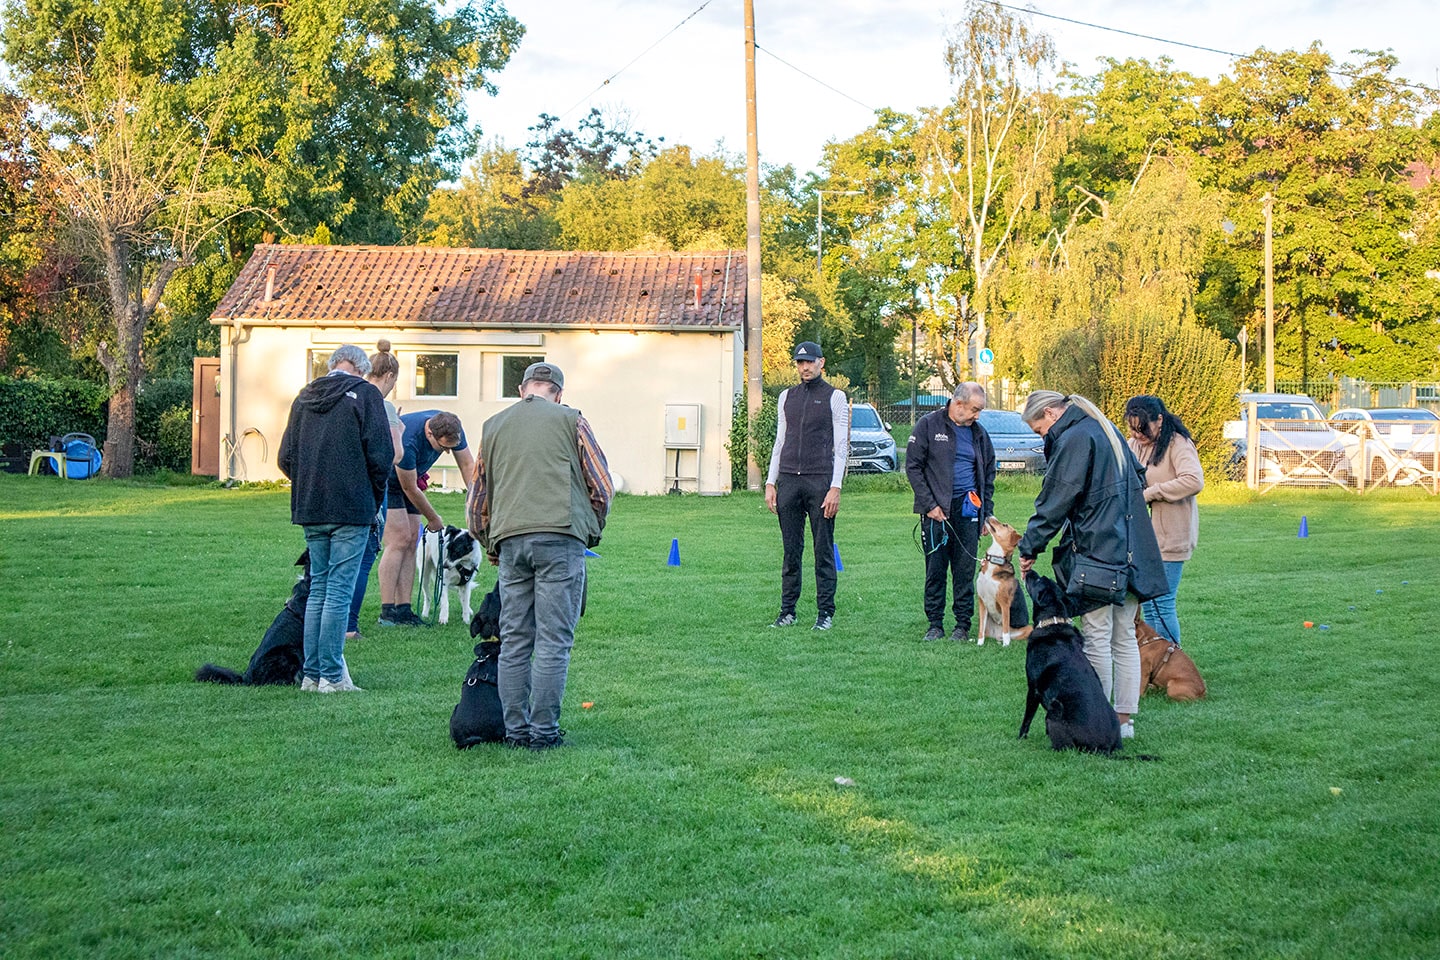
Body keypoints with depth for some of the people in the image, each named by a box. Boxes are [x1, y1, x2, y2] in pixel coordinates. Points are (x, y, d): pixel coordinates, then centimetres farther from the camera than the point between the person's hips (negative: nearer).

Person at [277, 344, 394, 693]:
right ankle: (332, 676, -4)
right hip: (351, 508, -6)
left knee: (317, 589, 13)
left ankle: (311, 674, 14)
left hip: (309, 509, 6)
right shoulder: (365, 394, -4)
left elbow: (285, 457, 13)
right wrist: (375, 497, 4)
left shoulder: (304, 397, 14)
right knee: (339, 591, -4)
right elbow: (380, 453, -10)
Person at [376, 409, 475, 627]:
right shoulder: (408, 441, -37)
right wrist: (433, 519, -12)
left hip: (407, 478, 8)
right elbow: (410, 489, -25)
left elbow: (468, 465, -9)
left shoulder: (452, 430, -18)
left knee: (412, 539, 0)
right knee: (399, 539, -17)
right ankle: (387, 613, -18)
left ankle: (403, 610, -1)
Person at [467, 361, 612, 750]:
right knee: (554, 641, -2)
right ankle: (544, 731, -3)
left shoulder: (494, 426, 19)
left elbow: (477, 500, 21)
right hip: (561, 537, -3)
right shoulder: (570, 420, 9)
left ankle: (515, 730, 9)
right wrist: (592, 531, 19)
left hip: (510, 539, 4)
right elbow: (602, 485, 5)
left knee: (514, 642, 9)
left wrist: (488, 544, 34)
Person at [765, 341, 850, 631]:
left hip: (820, 479, -4)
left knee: (824, 550, -1)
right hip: (788, 480, 4)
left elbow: (841, 446, -2)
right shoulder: (787, 397, 16)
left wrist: (835, 487, -10)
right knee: (791, 550, 6)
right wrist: (770, 482, 11)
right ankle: (787, 611, 10)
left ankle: (825, 612, 3)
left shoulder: (835, 397, 3)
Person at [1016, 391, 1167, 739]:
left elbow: (1054, 503, -14)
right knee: (1124, 638, 11)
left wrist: (1029, 548, -7)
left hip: (1097, 552, -9)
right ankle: (1124, 719, 16)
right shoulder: (1107, 429, 14)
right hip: (1131, 551, 9)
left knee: (1097, 639, -3)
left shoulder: (1073, 440, -13)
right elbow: (1138, 477, 24)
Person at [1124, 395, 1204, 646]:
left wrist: (1150, 493, -21)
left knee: (1162, 604, -6)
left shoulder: (1178, 444, -12)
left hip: (1170, 536, -8)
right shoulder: (1134, 444, 11)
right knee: (1146, 601, 11)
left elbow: (1194, 481, -26)